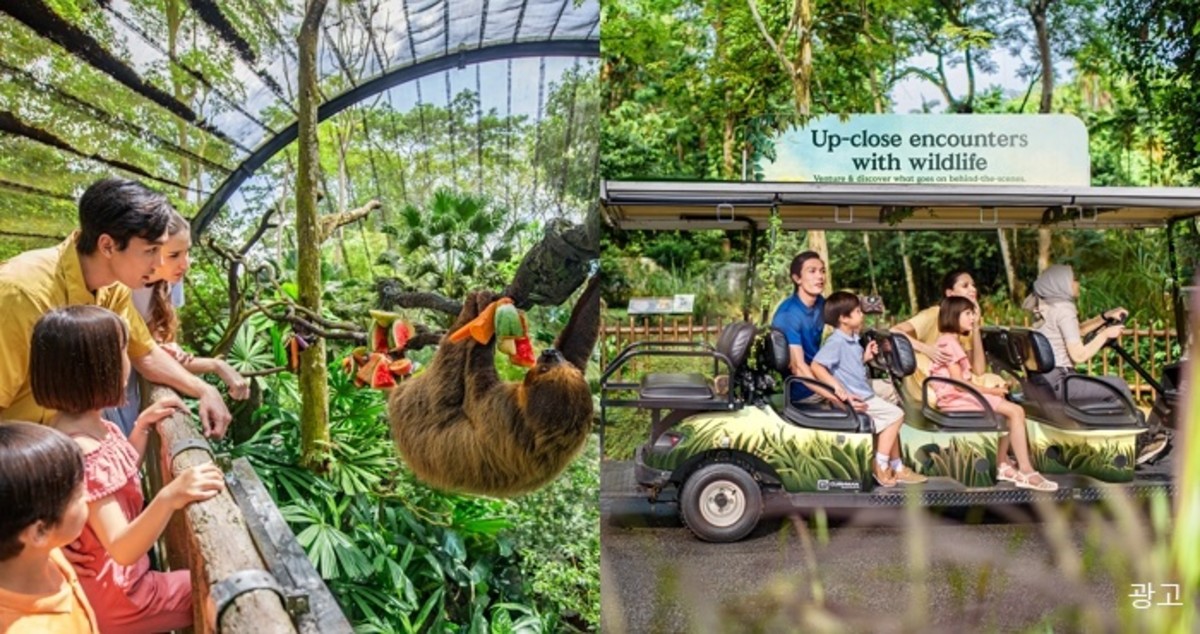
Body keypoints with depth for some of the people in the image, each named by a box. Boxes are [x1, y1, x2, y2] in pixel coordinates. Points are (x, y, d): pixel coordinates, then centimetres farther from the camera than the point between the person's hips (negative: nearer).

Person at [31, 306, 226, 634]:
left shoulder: (89, 425, -2)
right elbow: (121, 549, -37)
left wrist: (142, 427, 3)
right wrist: (169, 498, -53)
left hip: (111, 576, 9)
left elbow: (120, 477, 14)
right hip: (113, 596, -9)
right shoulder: (84, 456, -32)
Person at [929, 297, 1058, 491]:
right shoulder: (948, 342, -12)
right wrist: (991, 391, -11)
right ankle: (1026, 472, -17)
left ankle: (1002, 465, 10)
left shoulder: (953, 342, 20)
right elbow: (959, 383, -18)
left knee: (1011, 412, 13)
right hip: (956, 399, -11)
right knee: (1015, 411, -17)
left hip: (961, 396, 11)